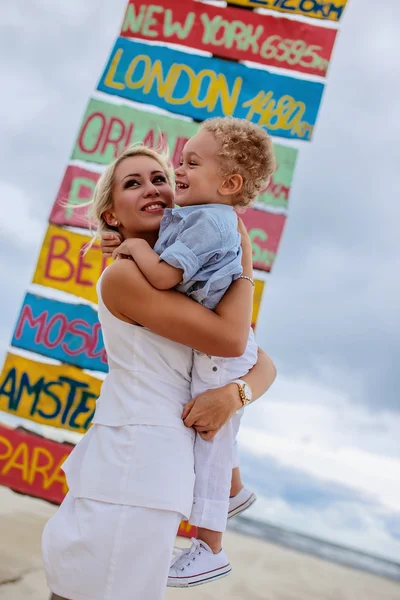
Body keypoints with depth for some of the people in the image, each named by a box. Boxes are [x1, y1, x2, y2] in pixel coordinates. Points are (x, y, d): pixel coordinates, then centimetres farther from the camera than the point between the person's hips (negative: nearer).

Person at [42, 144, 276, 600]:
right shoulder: (123, 276, -11)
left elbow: (265, 365, 9)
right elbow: (230, 340, -18)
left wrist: (235, 394, -13)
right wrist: (244, 258, -5)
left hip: (157, 468, 6)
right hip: (131, 465, -5)